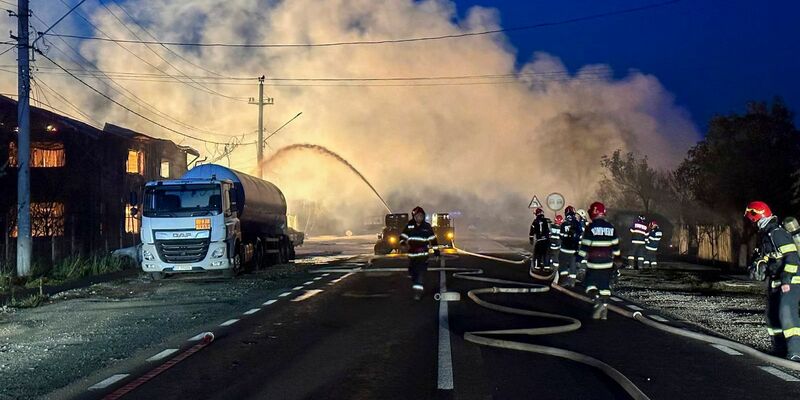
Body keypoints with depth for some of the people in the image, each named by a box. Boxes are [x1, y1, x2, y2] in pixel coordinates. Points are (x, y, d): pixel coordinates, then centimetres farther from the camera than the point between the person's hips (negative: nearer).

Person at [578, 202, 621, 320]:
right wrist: (615, 258, 22)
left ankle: (598, 302, -19)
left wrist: (581, 257, 0)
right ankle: (604, 312, 10)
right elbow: (615, 245, 11)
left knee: (591, 283, 5)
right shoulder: (611, 227, 5)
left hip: (593, 263, -4)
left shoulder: (591, 227, -10)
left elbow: (585, 245, -10)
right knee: (605, 285, 9)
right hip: (607, 263, 4)